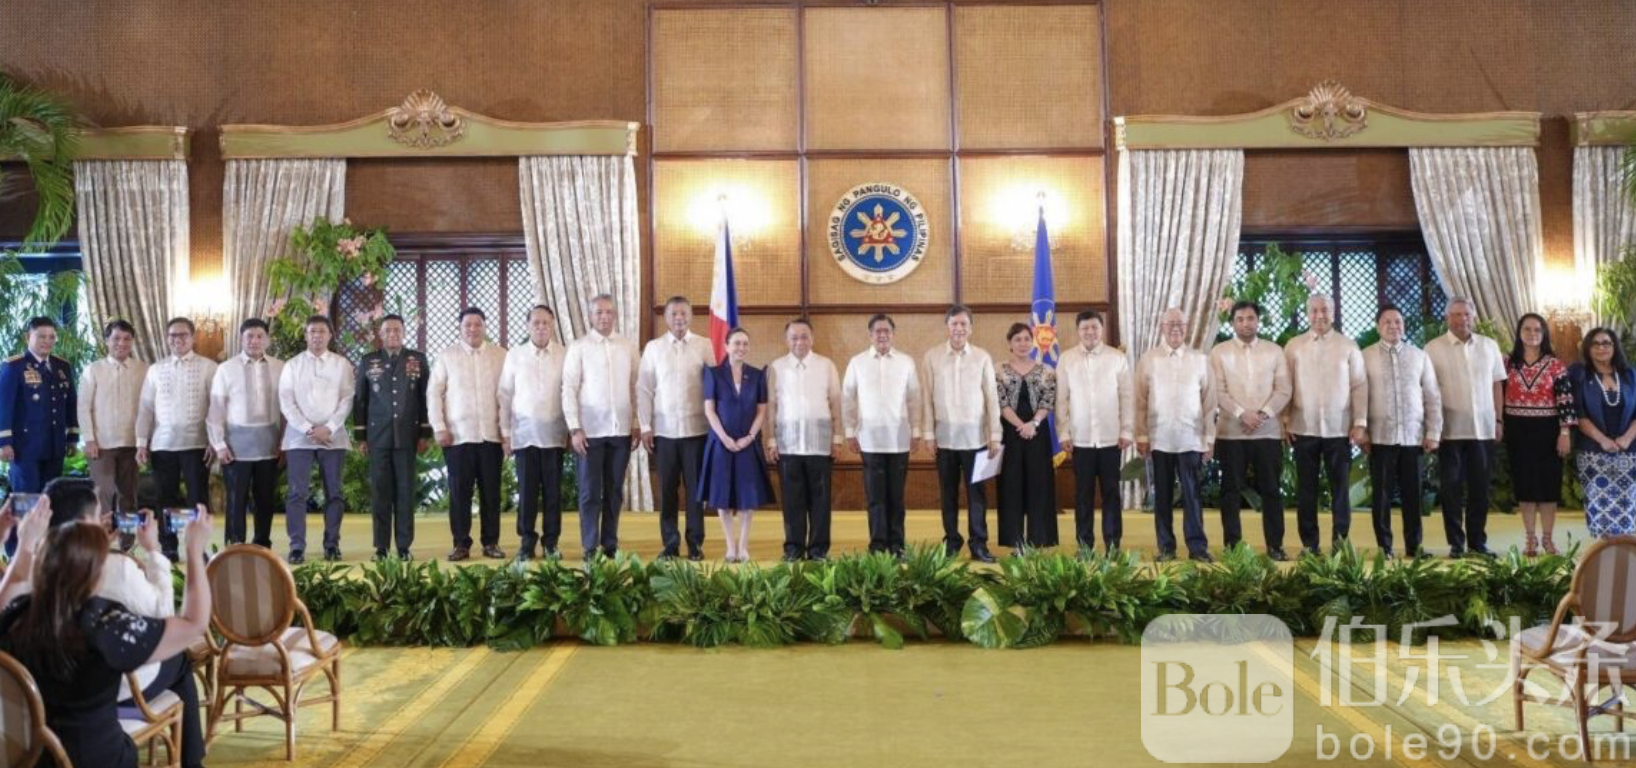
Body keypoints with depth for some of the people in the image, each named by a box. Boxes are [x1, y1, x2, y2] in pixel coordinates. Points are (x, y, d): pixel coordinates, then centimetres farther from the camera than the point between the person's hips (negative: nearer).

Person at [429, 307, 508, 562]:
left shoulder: (500, 355, 6)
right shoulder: (447, 356, 5)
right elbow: (434, 393, 4)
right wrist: (438, 427, -4)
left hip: (492, 434, 1)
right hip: (457, 435, 0)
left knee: (491, 491, 4)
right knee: (459, 492, 2)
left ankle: (491, 543, 13)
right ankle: (461, 543, 9)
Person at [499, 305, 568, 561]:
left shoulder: (564, 355, 1)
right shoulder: (514, 355, 3)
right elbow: (505, 395, 5)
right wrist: (505, 432, 3)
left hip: (554, 434, 0)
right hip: (524, 433, 0)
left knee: (553, 490, 5)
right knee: (526, 490, 3)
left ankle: (551, 542, 14)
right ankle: (527, 542, 12)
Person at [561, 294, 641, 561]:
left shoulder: (629, 347, 8)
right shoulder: (579, 347, 0)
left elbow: (636, 387, 9)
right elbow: (569, 390, -3)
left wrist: (637, 425, 5)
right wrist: (575, 429, -9)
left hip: (621, 430, 3)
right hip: (590, 430, -2)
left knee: (615, 491, 8)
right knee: (590, 492, 1)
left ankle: (610, 545, 17)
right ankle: (590, 547, 8)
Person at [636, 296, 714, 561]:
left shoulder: (705, 346, 3)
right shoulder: (653, 348, 6)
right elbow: (644, 389, 5)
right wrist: (645, 426, -1)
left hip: (697, 428, -1)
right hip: (664, 429, 1)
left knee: (695, 487, 4)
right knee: (667, 488, 5)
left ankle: (695, 543, 12)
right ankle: (670, 543, 14)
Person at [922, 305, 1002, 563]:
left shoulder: (982, 357, 0)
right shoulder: (932, 356, 0)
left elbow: (992, 397, 2)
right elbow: (927, 398, 2)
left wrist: (995, 435, -1)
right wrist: (929, 433, -1)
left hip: (975, 436, 0)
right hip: (945, 436, 1)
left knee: (976, 492, 2)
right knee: (948, 493, 8)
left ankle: (979, 544, 9)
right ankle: (951, 541, 18)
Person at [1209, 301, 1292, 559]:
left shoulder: (1274, 351, 7)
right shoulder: (1219, 352, 3)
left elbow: (1283, 390, 1)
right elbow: (1218, 391, -4)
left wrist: (1264, 414, -13)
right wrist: (1241, 414, -15)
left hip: (1267, 431, 1)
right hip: (1231, 432, -1)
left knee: (1271, 490, 3)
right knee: (1231, 490, 2)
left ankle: (1275, 545, 11)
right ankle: (1232, 545, 9)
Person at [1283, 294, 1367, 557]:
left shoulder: (1348, 346, 4)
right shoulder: (1294, 346, 5)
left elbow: (1360, 386, 2)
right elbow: (1285, 386, 5)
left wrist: (1360, 423, -4)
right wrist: (1285, 421, -1)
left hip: (1340, 429, 0)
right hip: (1304, 428, 1)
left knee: (1340, 487, 3)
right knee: (1306, 488, 5)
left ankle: (1340, 542, 11)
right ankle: (1309, 543, 12)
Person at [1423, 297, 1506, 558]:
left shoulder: (1489, 346, 9)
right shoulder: (1434, 348, -1)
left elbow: (1497, 385, 11)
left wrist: (1499, 420, 6)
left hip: (1483, 429, 3)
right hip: (1450, 430, -3)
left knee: (1480, 488, 8)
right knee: (1451, 488, 3)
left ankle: (1478, 541, 18)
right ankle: (1456, 543, 11)